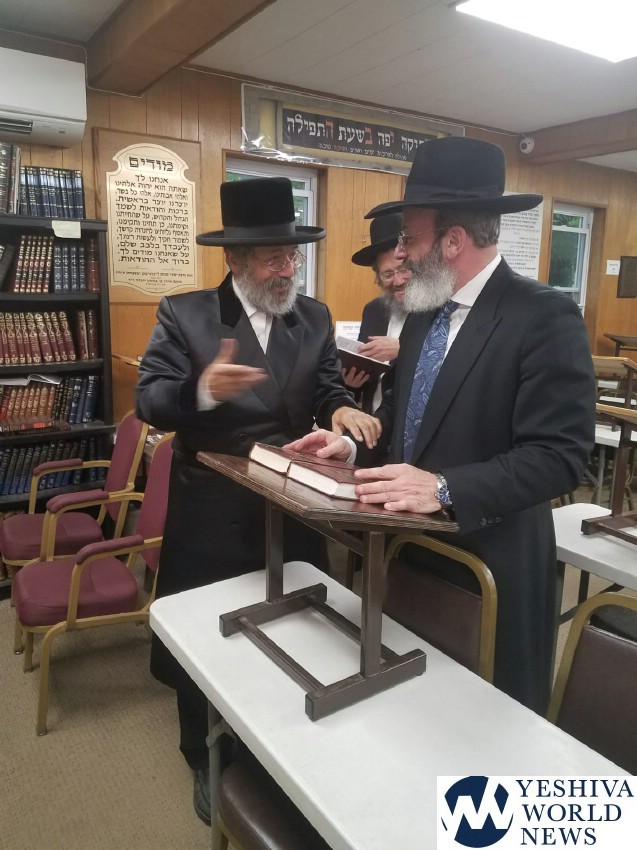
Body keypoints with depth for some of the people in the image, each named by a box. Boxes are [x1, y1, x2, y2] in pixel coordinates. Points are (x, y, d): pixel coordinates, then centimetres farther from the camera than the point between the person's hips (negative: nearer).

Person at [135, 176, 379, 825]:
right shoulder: (183, 314, -7)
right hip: (211, 515, -2)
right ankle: (207, 763, 43)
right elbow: (148, 400, -12)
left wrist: (341, 409, -22)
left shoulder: (315, 317, 3)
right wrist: (202, 390, -33)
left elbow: (326, 388, 2)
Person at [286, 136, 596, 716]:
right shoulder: (424, 312, 5)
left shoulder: (546, 318, -18)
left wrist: (446, 488, -33)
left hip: (488, 560, -7)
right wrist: (354, 443, -2)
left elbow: (559, 456, -23)